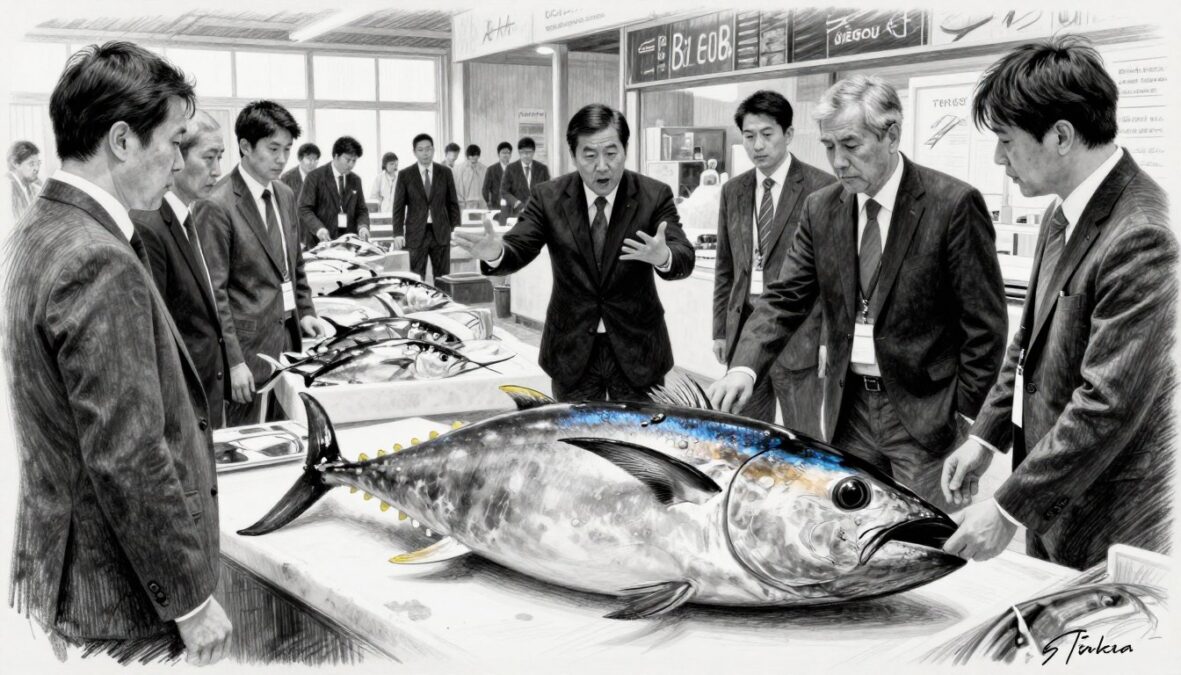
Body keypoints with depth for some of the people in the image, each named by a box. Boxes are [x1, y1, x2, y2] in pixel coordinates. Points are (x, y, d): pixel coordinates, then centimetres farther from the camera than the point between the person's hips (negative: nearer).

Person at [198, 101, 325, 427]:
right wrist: (233, 361, -17)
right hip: (248, 343, -7)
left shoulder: (286, 195, 11)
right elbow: (214, 292, -15)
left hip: (288, 334, 7)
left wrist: (304, 311, 12)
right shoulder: (217, 206, -14)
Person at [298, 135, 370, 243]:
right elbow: (304, 209, -6)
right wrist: (318, 228, -23)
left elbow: (361, 210, 16)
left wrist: (363, 226, -6)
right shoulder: (316, 177, -2)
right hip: (322, 240, -4)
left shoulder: (355, 180, 14)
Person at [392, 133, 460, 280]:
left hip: (441, 232, 1)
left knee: (443, 278, 3)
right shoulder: (405, 175, 1)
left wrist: (456, 229, 2)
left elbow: (453, 203, 8)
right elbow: (399, 206, 2)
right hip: (416, 233, -1)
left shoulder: (445, 172, 5)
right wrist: (397, 233, -6)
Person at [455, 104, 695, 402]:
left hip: (637, 350, 0)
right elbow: (519, 248, -9)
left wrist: (663, 257, -40)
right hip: (571, 350, 1)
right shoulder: (548, 196, -5)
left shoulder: (655, 195, -8)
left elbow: (684, 258, -16)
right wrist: (495, 253, -33)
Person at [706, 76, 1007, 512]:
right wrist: (744, 369, -16)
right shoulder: (821, 209, 4)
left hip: (926, 413, -4)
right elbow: (785, 299, 1)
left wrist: (965, 418, -9)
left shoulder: (953, 204, -11)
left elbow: (985, 324, -8)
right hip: (850, 409, 5)